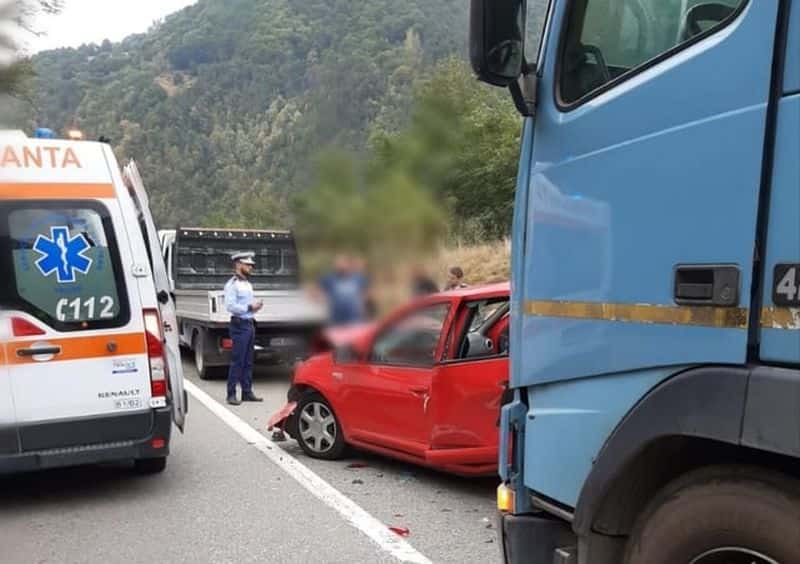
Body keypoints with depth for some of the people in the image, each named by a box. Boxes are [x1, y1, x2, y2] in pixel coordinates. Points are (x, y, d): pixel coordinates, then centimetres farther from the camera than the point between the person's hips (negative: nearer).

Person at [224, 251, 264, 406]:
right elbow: (230, 306, -20)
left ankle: (247, 392, 18)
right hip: (239, 325, -9)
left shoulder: (248, 284, 18)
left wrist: (256, 307, 8)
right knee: (237, 361, -6)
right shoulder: (232, 284, -10)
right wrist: (249, 307, -17)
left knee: (248, 361, 11)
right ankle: (231, 394, 0)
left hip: (250, 324, 9)